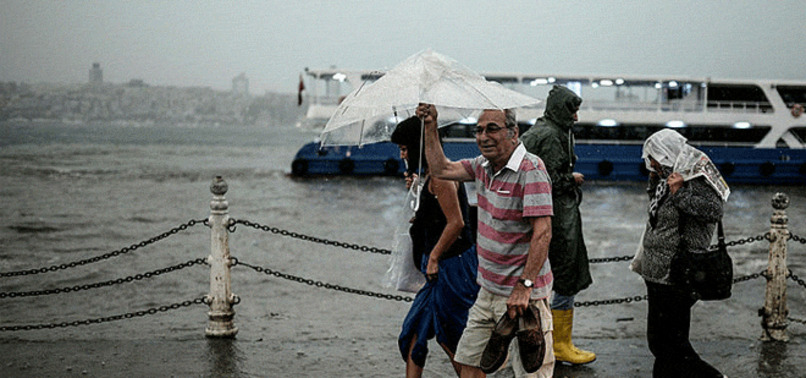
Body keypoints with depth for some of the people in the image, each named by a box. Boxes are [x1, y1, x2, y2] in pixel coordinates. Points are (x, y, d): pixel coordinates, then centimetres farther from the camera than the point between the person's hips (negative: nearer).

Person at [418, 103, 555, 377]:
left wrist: (524, 287, -27)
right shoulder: (483, 166, 8)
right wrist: (431, 126, 13)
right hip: (488, 291, 8)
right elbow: (441, 169, 21)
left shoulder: (530, 170, -18)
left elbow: (542, 233, -23)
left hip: (523, 294, -8)